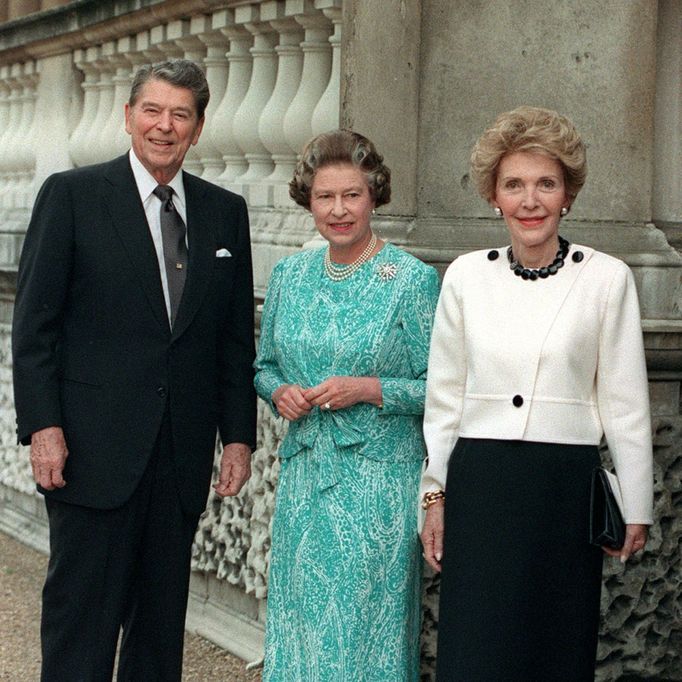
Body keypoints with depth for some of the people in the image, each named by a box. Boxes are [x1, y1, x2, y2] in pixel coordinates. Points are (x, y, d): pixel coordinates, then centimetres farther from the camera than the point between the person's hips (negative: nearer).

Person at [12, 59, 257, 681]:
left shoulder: (225, 212, 10)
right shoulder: (72, 194, -1)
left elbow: (236, 338, 12)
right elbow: (34, 322, -4)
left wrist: (239, 435, 6)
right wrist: (42, 425, -11)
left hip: (183, 456, 4)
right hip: (95, 451, -4)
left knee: (163, 618, 10)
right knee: (82, 613, -2)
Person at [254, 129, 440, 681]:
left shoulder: (413, 279, -7)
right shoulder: (289, 275, 8)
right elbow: (265, 365, 18)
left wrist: (368, 389, -17)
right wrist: (280, 392, -3)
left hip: (378, 478, -4)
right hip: (303, 475, 5)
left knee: (366, 621, -1)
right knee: (299, 618, 9)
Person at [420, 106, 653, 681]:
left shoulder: (607, 278, -3)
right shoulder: (466, 275, 4)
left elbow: (625, 404, 0)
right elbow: (444, 395, 10)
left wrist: (636, 509, 1)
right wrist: (435, 492, 8)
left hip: (566, 488, -1)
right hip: (478, 486, 2)